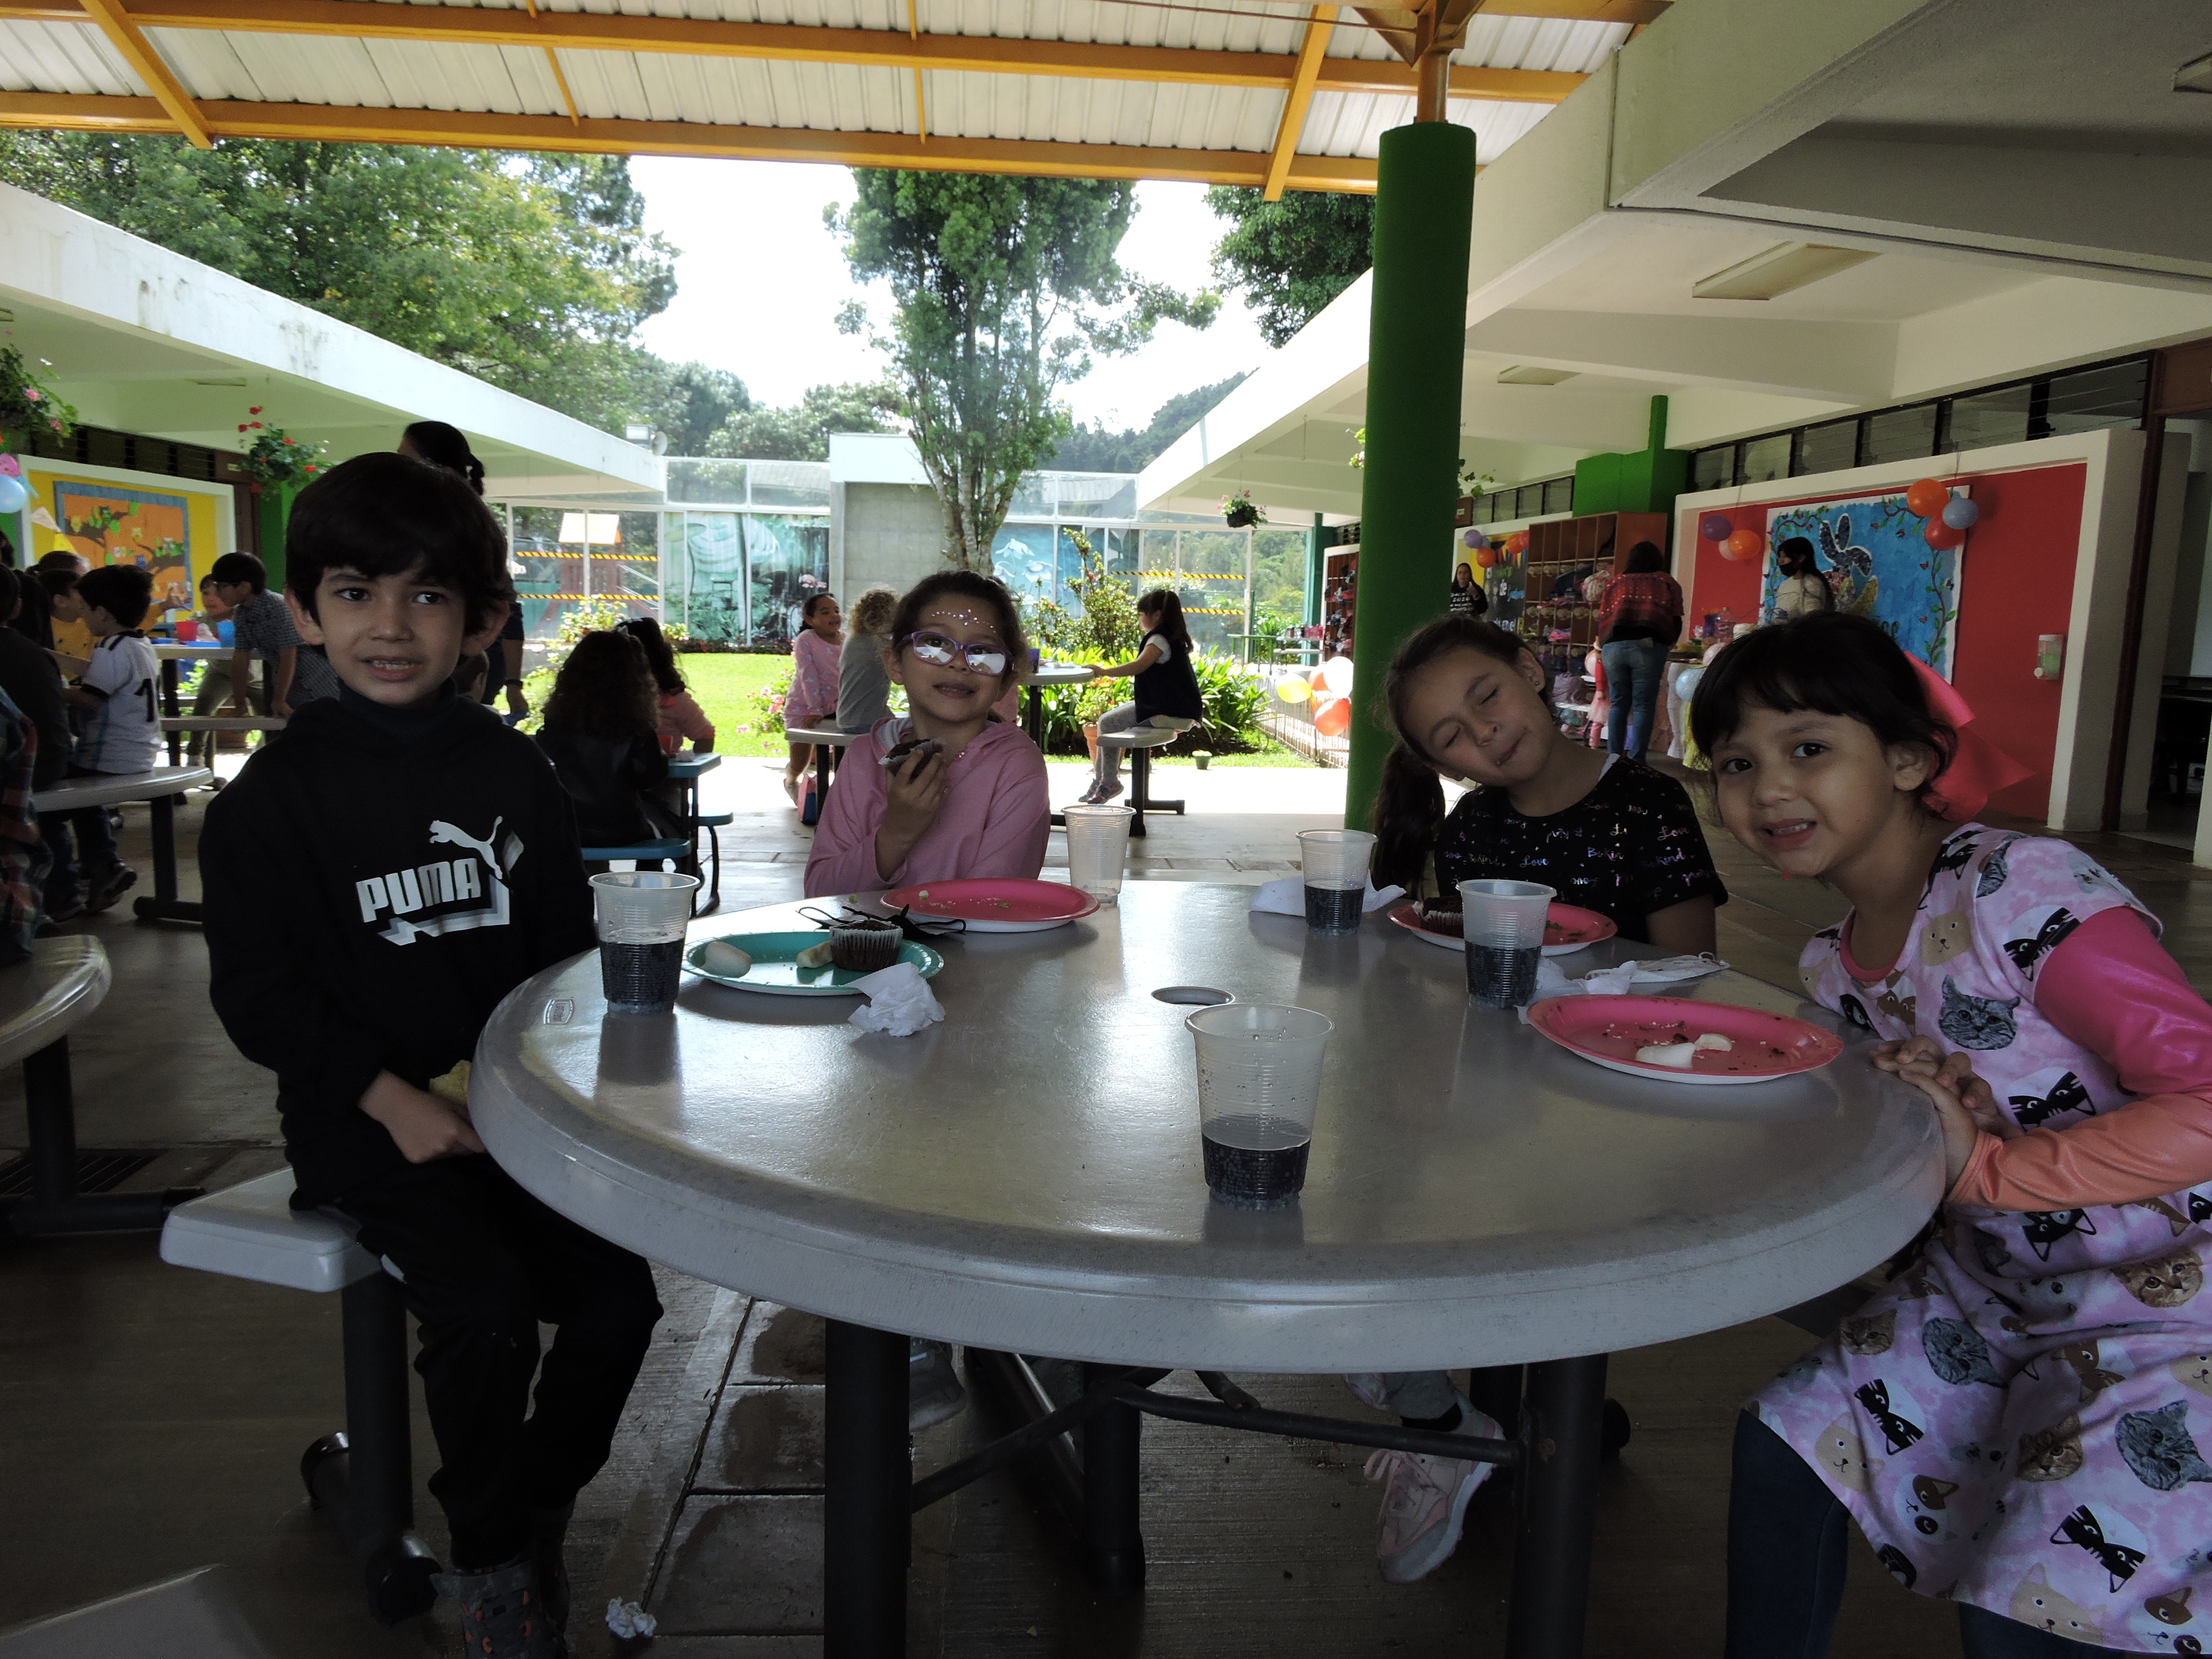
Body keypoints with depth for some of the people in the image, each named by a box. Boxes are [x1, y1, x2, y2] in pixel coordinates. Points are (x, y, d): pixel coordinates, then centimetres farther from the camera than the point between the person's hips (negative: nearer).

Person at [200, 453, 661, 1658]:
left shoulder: (513, 771, 5)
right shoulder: (276, 794, -5)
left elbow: (566, 946, 9)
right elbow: (258, 994, -6)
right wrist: (392, 1100, -16)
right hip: (365, 1118, -3)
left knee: (619, 1297, -9)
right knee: (485, 1306, -22)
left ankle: (538, 1516, 20)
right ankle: (488, 1561, 6)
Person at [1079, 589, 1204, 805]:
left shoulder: (1159, 639, -14)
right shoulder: (1175, 638, 17)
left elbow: (1139, 665, -29)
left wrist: (1105, 672, -29)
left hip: (1167, 712, -11)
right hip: (1179, 709, 11)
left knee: (1108, 723, -8)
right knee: (1116, 713, 16)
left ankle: (1110, 782, 4)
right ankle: (1100, 778, 18)